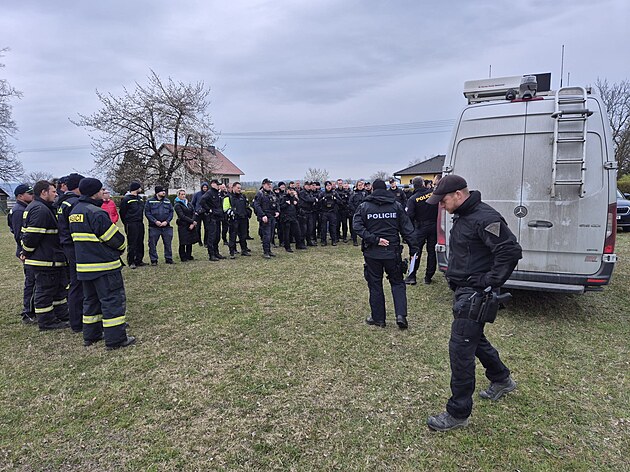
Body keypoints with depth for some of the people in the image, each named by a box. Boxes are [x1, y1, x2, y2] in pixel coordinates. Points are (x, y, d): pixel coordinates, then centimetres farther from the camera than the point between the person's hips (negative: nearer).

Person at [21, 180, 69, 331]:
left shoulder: (33, 207, 17)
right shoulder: (40, 210, -20)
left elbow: (26, 232, 21)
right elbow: (32, 234, -24)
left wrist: (25, 252, 18)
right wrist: (26, 253, -11)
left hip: (51, 258, 11)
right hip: (45, 260, -11)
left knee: (59, 288, 17)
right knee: (45, 290, 0)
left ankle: (62, 316, 27)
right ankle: (47, 322, 10)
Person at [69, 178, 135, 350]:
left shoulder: (74, 212, 10)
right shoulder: (96, 213, -19)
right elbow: (116, 239, -16)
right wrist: (121, 248, 4)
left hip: (84, 266, 9)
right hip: (104, 266, -9)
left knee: (91, 299, 19)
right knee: (113, 300, -2)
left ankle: (91, 335, 27)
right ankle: (115, 339, 1)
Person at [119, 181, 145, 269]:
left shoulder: (140, 198, 15)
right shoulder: (126, 199, -8)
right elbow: (122, 213, -6)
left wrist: (141, 220, 15)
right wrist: (127, 224, -2)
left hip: (140, 224, 7)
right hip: (131, 225, -7)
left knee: (140, 243, 10)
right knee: (132, 244, -5)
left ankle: (139, 261, 18)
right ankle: (131, 262, 2)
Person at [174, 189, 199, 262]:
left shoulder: (189, 203, 14)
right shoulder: (177, 205, -5)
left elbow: (193, 213, 5)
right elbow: (182, 216, -13)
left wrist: (192, 223, -9)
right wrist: (192, 221, -14)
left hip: (191, 226, 6)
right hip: (183, 226, -5)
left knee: (190, 242, 10)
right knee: (183, 243, 0)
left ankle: (189, 256, 21)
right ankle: (183, 258, 10)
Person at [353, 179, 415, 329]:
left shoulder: (364, 206, -1)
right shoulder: (397, 206, 1)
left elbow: (357, 226, -14)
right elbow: (407, 229, -2)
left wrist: (374, 240, -16)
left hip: (372, 253, -1)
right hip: (392, 252, 1)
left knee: (375, 284, 10)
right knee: (397, 283, 13)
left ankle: (378, 318, 16)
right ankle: (401, 315, -1)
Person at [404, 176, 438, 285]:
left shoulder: (413, 199, -11)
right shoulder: (433, 193, -3)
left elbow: (410, 215, -13)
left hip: (420, 227, -2)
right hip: (434, 226, 3)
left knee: (416, 251, 5)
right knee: (431, 251, 10)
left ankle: (412, 276, 4)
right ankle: (428, 277, 15)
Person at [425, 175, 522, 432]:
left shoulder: (484, 218, -20)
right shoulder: (462, 216, 11)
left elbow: (511, 251, -25)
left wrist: (491, 283, -23)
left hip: (474, 294, -10)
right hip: (463, 290, 10)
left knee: (460, 349, -5)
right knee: (474, 338, 24)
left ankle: (458, 413, 7)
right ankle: (501, 379, 47)